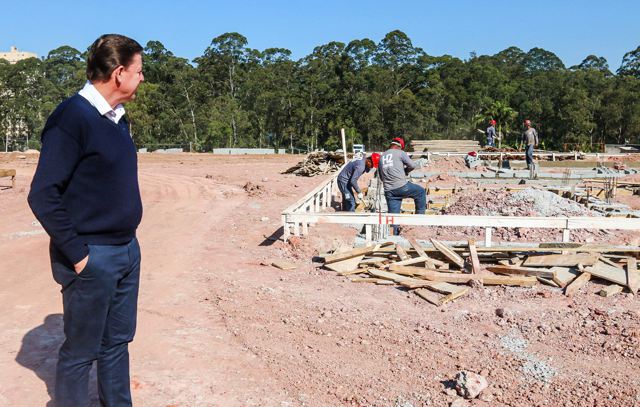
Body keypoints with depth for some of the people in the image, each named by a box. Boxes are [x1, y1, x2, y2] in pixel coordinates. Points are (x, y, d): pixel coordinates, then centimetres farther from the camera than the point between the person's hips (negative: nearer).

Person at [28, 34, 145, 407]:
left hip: (127, 251, 8)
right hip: (92, 257, -8)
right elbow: (43, 195, -19)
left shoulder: (117, 118, 9)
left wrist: (129, 241, 12)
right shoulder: (73, 116, -16)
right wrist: (77, 253, -17)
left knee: (117, 342, 18)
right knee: (81, 352, 8)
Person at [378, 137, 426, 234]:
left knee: (393, 215, 8)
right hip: (402, 186, -5)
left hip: (389, 191, 5)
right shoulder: (400, 153, 1)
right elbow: (412, 165, -1)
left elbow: (381, 177, 23)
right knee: (421, 192, 19)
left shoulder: (381, 157, 18)